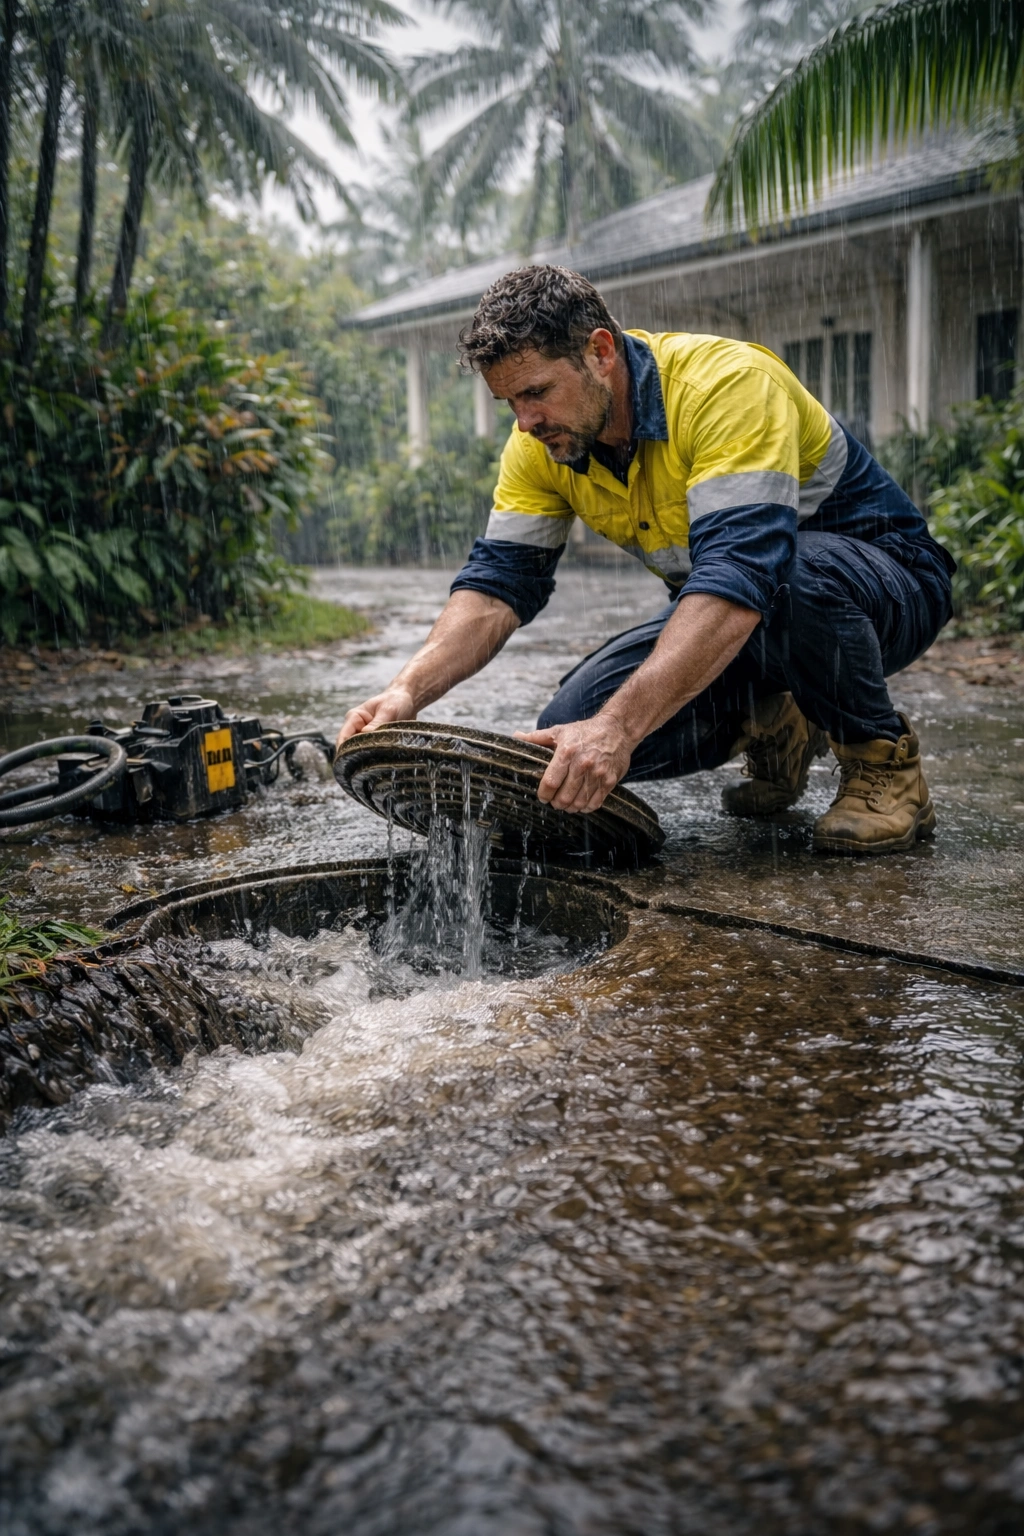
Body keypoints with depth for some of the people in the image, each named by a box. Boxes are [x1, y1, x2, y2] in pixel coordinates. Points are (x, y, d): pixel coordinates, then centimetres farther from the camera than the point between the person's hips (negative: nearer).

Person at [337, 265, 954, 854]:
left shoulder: (729, 383, -30)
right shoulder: (544, 441, -8)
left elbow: (741, 576, -41)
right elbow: (498, 582, -8)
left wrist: (618, 726, -51)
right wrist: (408, 692, -26)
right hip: (718, 623, 7)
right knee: (572, 736, -16)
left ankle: (883, 754, -10)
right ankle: (768, 725, 11)